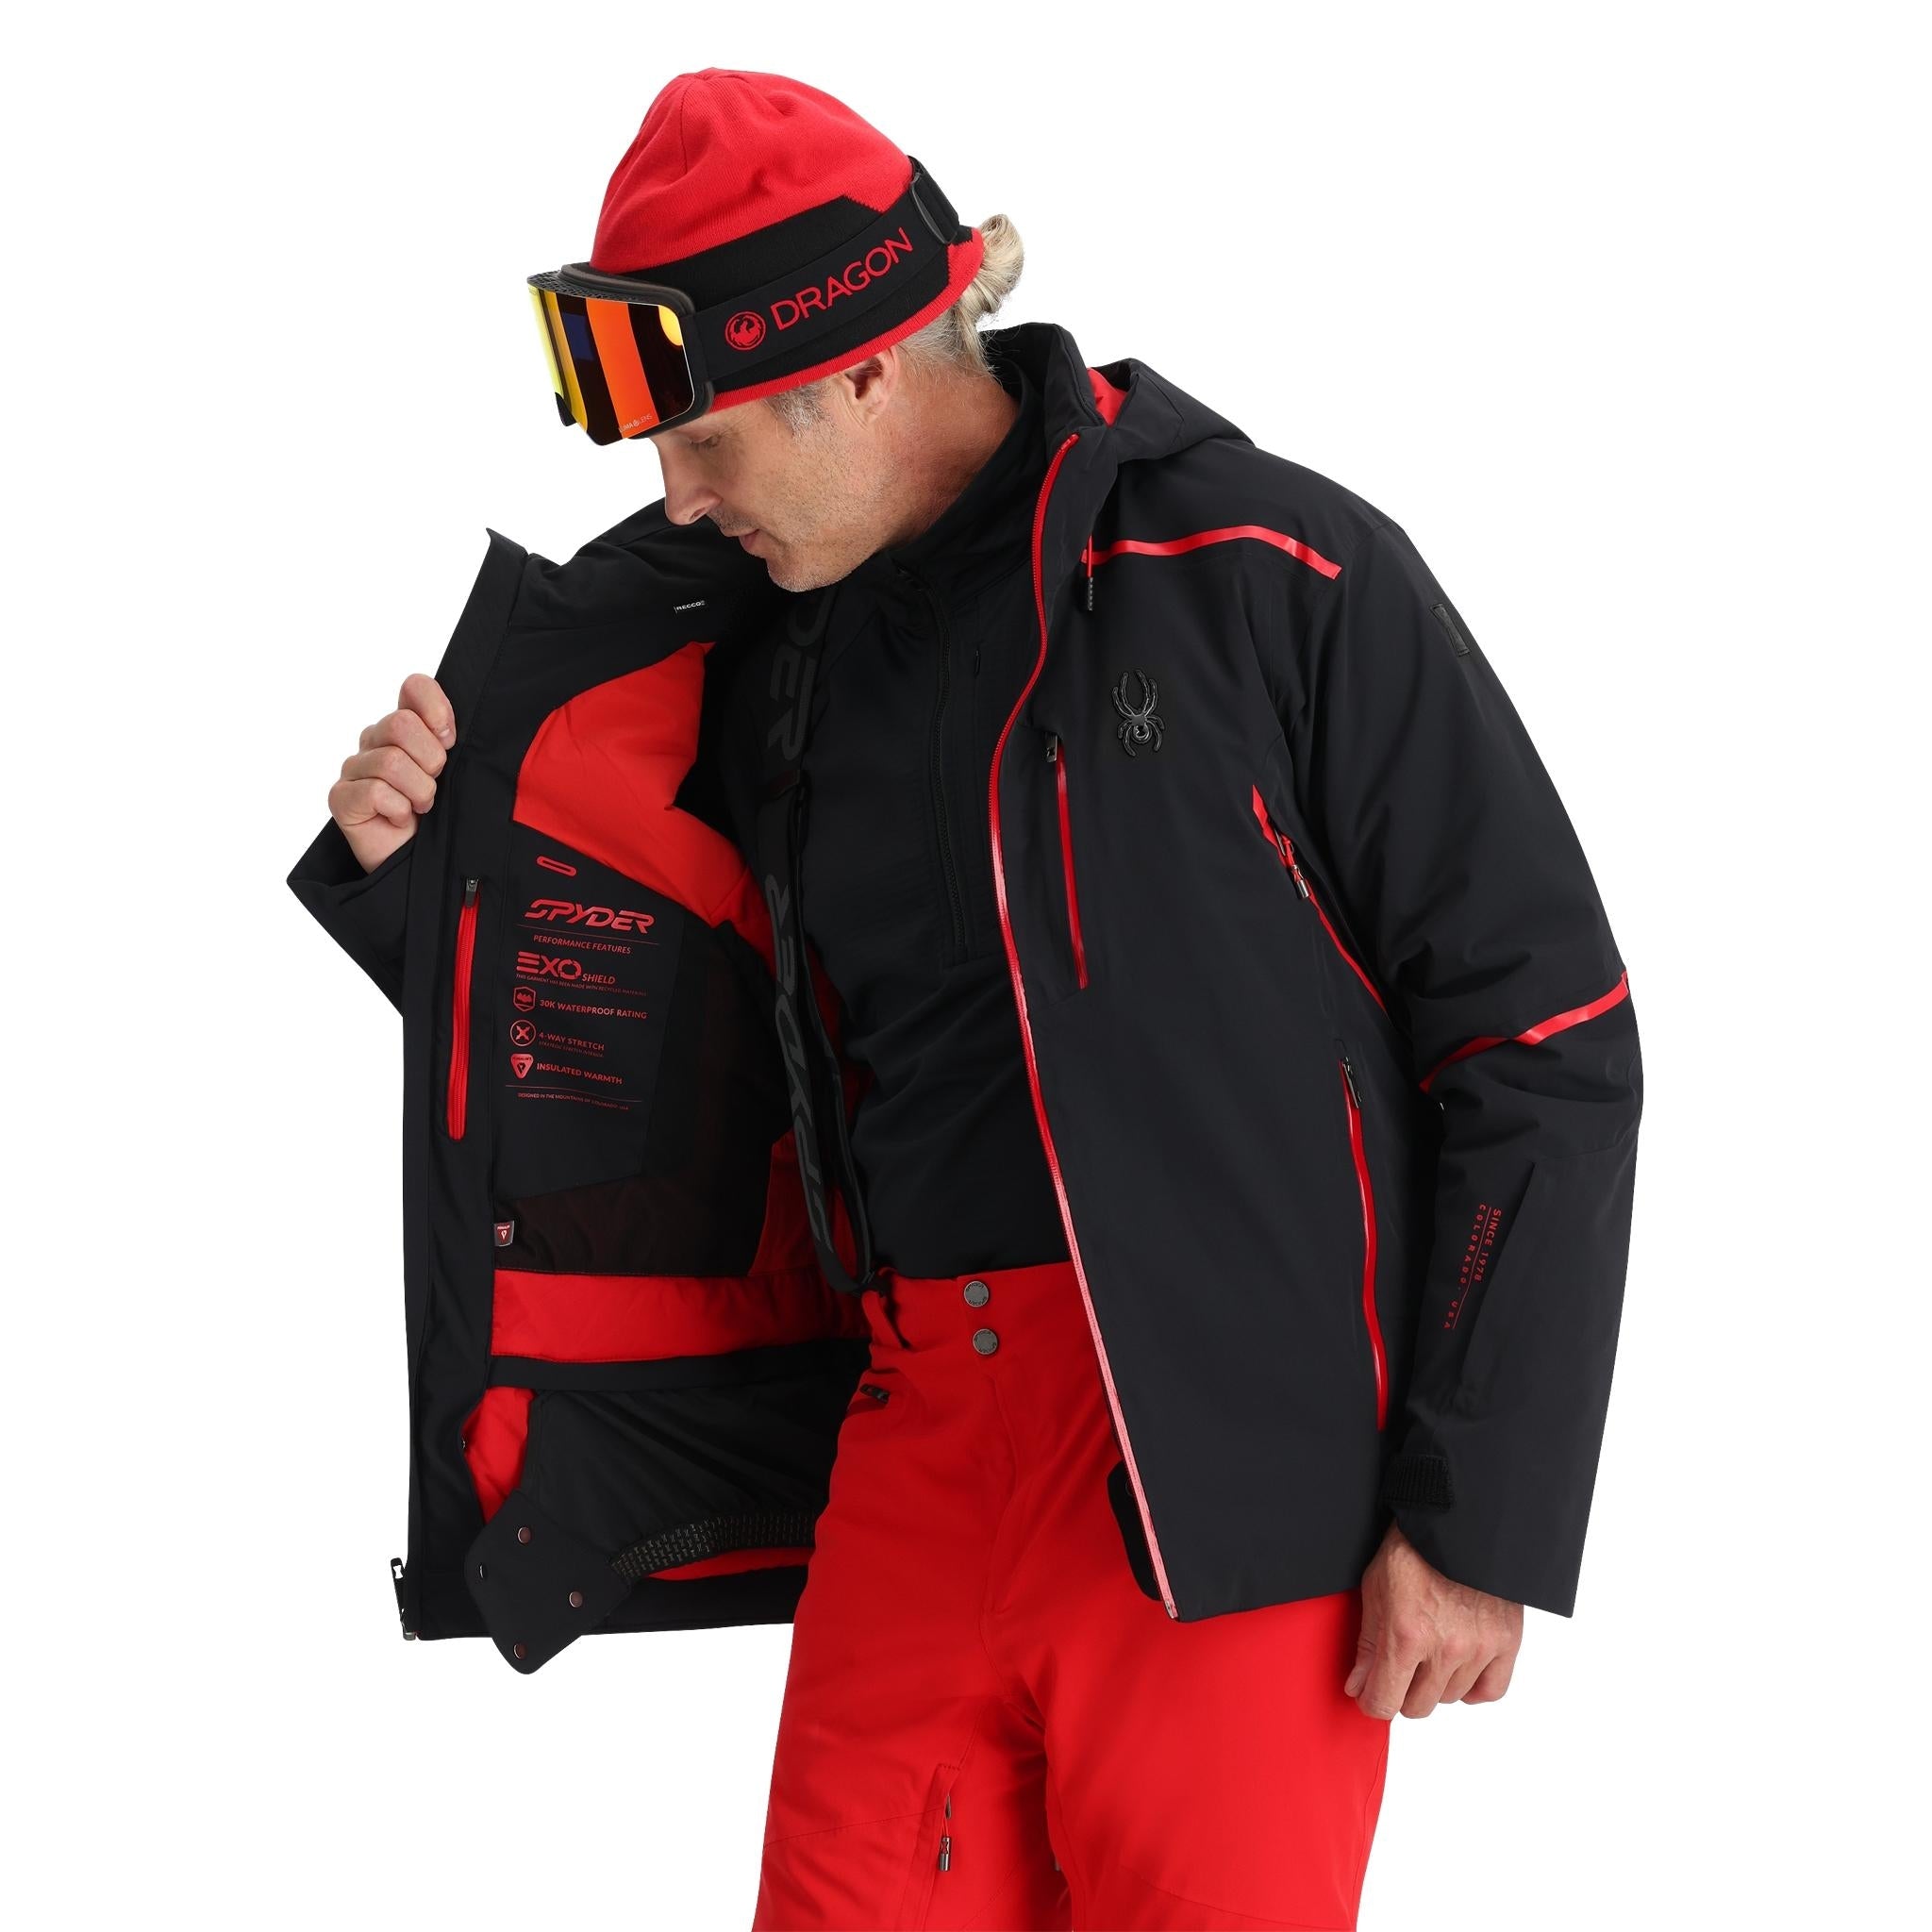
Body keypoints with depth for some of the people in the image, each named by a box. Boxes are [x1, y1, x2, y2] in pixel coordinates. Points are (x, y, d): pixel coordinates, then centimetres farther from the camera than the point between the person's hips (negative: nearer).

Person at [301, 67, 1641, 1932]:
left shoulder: (1270, 570, -6)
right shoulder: (789, 677, 14)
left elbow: (1541, 1041, -6)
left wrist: (1485, 1518, -10)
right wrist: (418, 861, 8)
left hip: (1229, 1487, -6)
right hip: (915, 1461, 6)